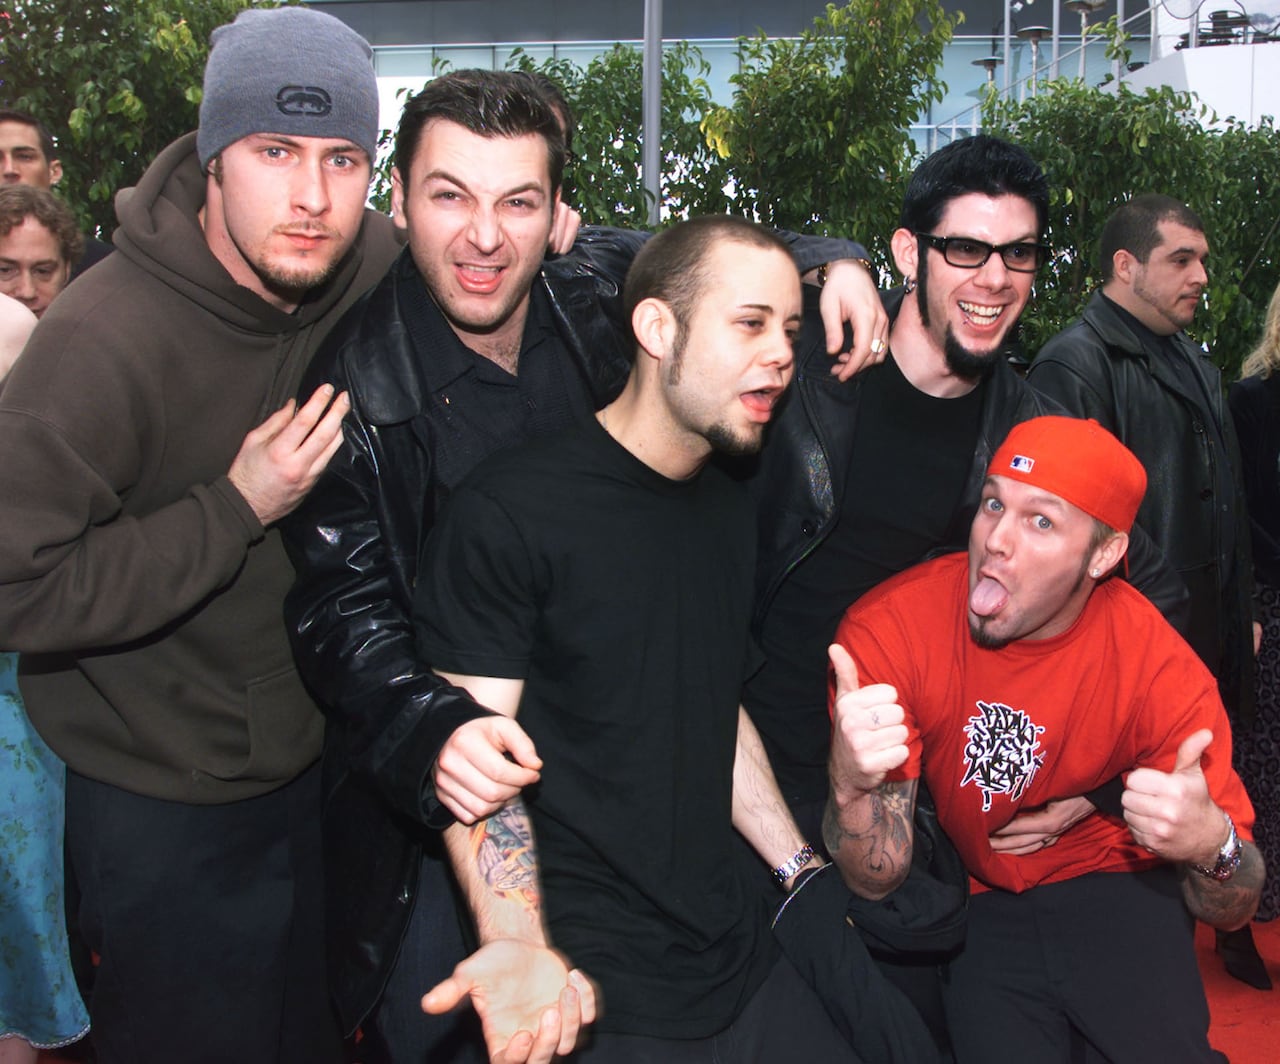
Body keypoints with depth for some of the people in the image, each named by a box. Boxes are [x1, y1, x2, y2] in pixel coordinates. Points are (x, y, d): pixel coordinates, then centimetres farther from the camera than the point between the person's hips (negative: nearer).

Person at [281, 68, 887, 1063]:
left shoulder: (603, 288, -7)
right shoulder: (355, 388, -16)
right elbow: (345, 611, -17)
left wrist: (832, 260, -10)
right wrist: (435, 731, -36)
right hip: (440, 778, -3)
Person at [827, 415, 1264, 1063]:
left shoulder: (1159, 666, -17)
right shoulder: (889, 631, -20)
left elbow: (1231, 911, -9)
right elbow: (876, 881, -18)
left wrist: (1211, 846, -33)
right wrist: (851, 789, -40)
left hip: (1112, 885, 1)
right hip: (966, 901, 0)